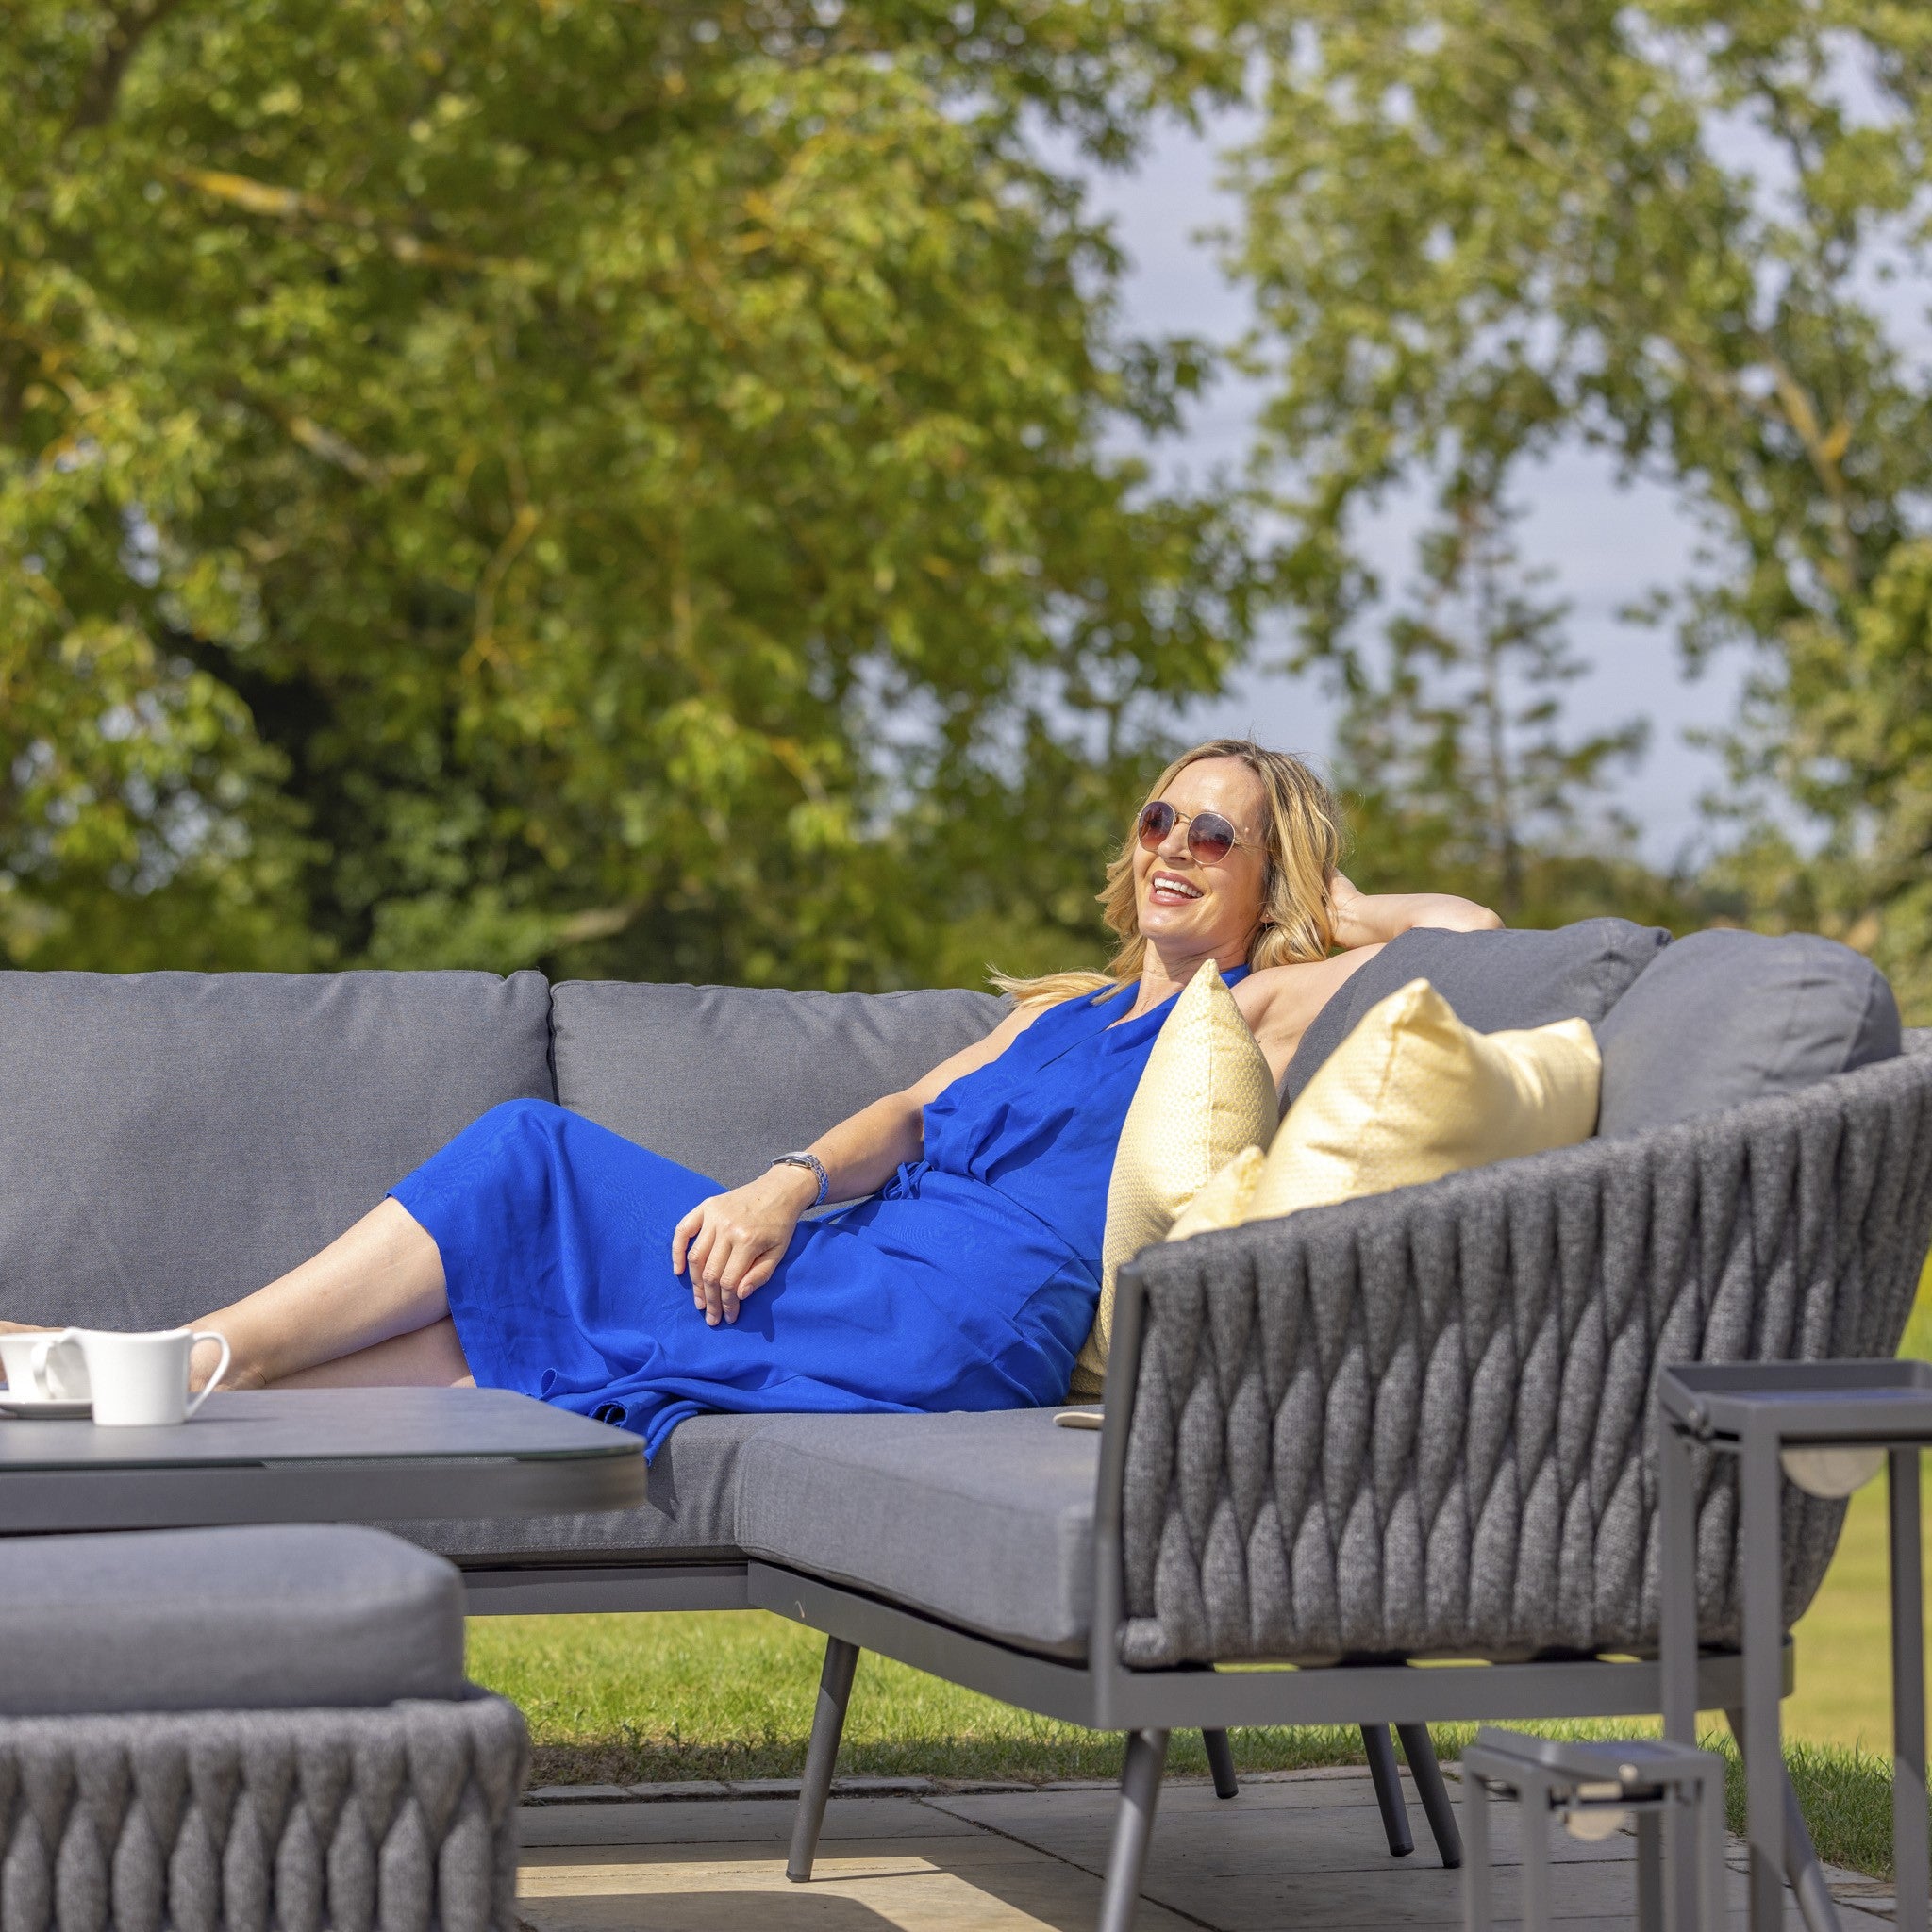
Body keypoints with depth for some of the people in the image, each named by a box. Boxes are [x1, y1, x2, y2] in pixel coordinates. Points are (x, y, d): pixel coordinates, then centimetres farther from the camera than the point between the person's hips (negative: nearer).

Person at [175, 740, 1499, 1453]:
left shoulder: (1255, 1009, 10)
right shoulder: (1069, 1008, 31)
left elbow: (1464, 929, -2)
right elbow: (916, 1110, 17)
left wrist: (1335, 907, 18)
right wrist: (791, 1183, -3)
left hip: (948, 1318, -7)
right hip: (849, 1269, 7)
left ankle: (210, 1363, -12)